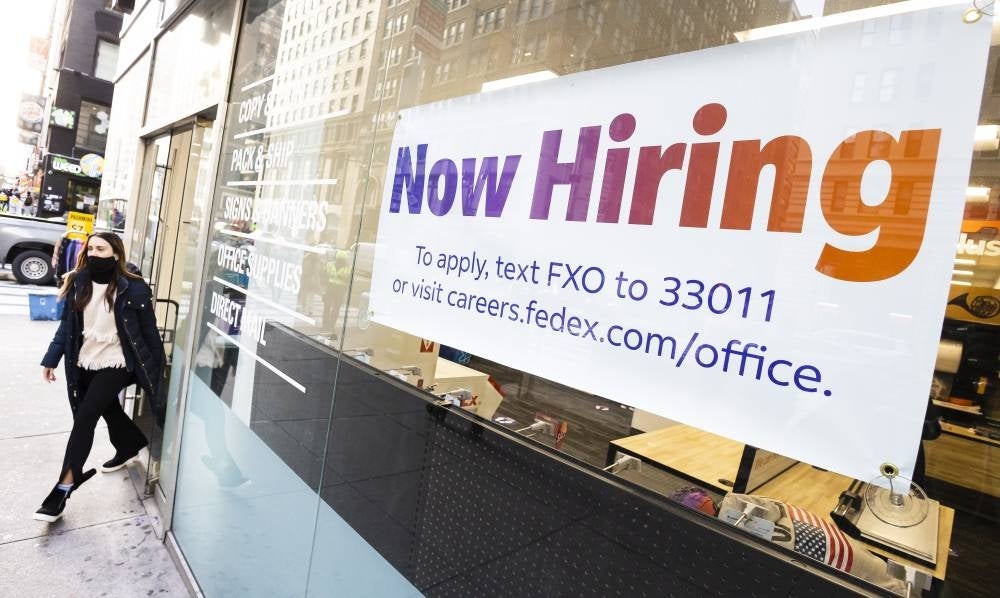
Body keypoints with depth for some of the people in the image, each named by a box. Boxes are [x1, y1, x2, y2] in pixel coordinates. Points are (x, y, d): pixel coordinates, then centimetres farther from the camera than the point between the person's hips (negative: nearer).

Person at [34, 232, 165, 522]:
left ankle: (65, 486, 0)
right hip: (84, 363, 6)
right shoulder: (78, 283, 1)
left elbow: (149, 331, -9)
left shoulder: (133, 289, -14)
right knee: (109, 411, 19)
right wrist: (51, 358, 6)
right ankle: (129, 446, 44)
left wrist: (159, 366, -6)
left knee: (84, 417, -9)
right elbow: (67, 324, 9)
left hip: (115, 364, -5)